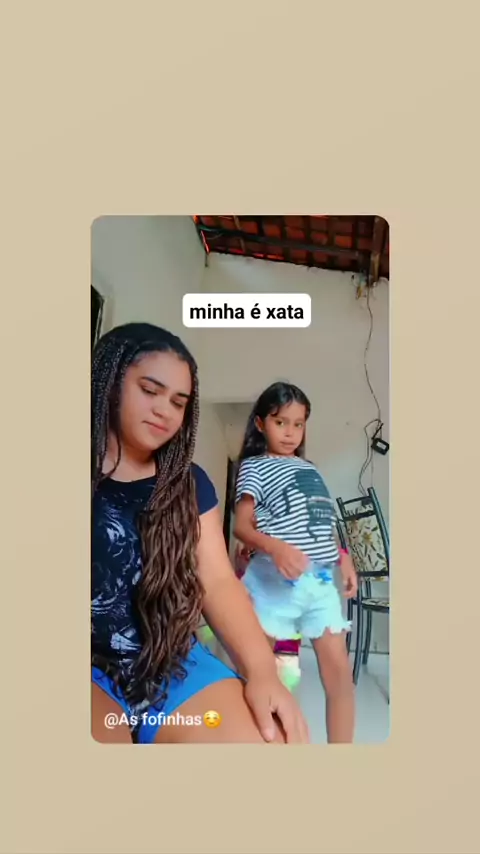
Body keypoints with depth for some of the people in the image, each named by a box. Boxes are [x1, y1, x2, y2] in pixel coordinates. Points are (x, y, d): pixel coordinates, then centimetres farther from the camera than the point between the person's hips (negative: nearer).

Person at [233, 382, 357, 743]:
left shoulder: (309, 468, 17)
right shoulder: (255, 466, -2)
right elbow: (242, 526, -10)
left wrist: (343, 558, 14)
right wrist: (276, 548, -27)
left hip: (321, 579, 6)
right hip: (277, 578, -5)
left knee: (339, 669, 4)